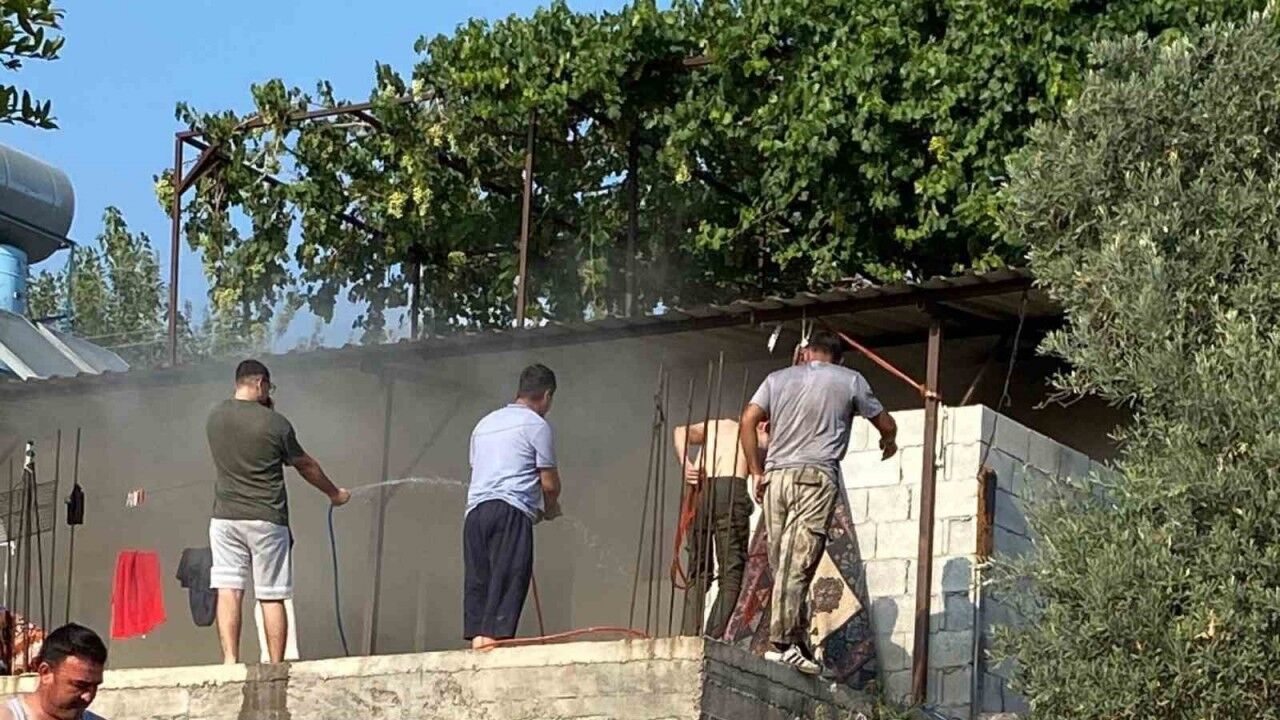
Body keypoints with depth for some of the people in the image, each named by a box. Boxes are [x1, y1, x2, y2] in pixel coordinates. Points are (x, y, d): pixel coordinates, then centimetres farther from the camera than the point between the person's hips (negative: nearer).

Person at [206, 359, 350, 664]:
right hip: (266, 519, -3)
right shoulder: (275, 423, -8)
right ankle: (276, 666, 2)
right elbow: (305, 465, 4)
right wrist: (334, 493, 20)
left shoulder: (215, 417, 3)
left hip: (225, 518, 3)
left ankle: (230, 660, -9)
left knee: (228, 591, 0)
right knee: (271, 597, 1)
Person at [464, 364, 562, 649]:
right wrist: (551, 509, 24)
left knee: (478, 582, 4)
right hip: (511, 510, -6)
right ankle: (493, 639, -21)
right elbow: (549, 483, 2)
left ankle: (477, 640, -5)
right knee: (507, 583, -10)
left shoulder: (485, 423, 25)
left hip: (475, 510, 6)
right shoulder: (536, 424, 4)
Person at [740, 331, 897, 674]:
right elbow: (886, 424, 18)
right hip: (817, 476, -3)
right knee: (798, 563, -10)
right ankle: (782, 641, -17)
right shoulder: (850, 381, 11)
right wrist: (888, 443, 41)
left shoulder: (778, 378, 17)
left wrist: (757, 472, 10)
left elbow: (748, 420, 6)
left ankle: (797, 639, 2)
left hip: (776, 475, 4)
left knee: (782, 563, 5)